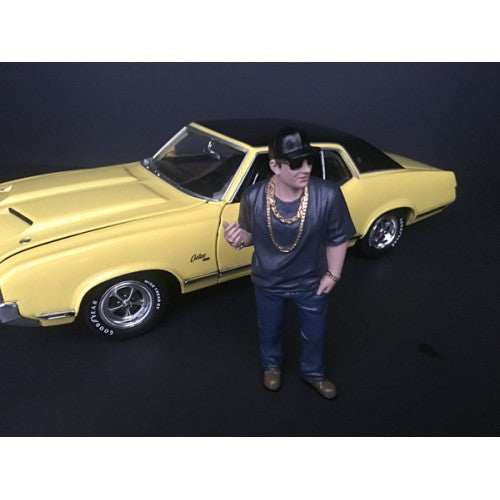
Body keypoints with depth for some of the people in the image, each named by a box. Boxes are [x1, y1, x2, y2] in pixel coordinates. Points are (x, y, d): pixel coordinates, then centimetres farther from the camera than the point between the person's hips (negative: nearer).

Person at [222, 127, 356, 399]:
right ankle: (271, 364, 62)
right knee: (269, 331, 28)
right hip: (267, 283, 1)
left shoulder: (328, 194, -27)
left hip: (312, 283, 0)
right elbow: (250, 234, -7)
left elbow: (338, 238, -11)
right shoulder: (253, 197, -25)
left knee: (314, 334, 24)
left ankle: (313, 372, 57)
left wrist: (333, 274, -6)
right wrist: (239, 239, -29)